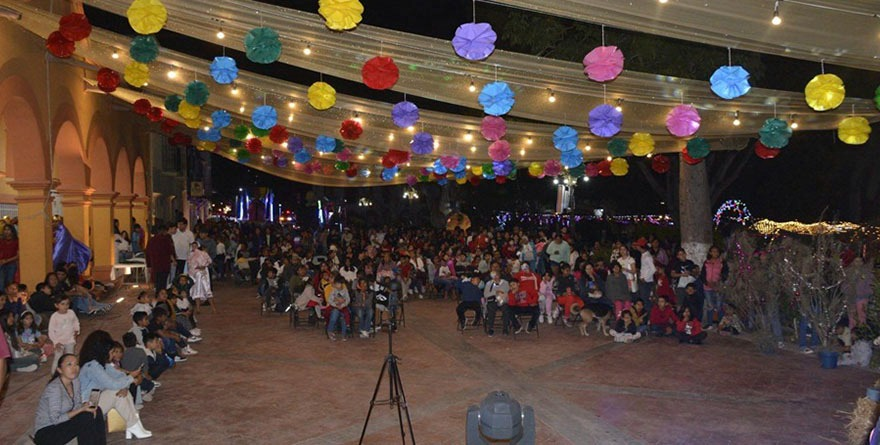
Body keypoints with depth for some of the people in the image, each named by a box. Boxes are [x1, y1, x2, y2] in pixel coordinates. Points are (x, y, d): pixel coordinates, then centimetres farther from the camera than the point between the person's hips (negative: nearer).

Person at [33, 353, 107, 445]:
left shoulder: (75, 381, -2)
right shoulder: (54, 388, -25)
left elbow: (78, 405, 5)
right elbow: (55, 419, -25)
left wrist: (85, 406, -17)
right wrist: (82, 409, -25)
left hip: (62, 425, 7)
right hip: (45, 432, -7)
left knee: (96, 411, -9)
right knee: (85, 419, -24)